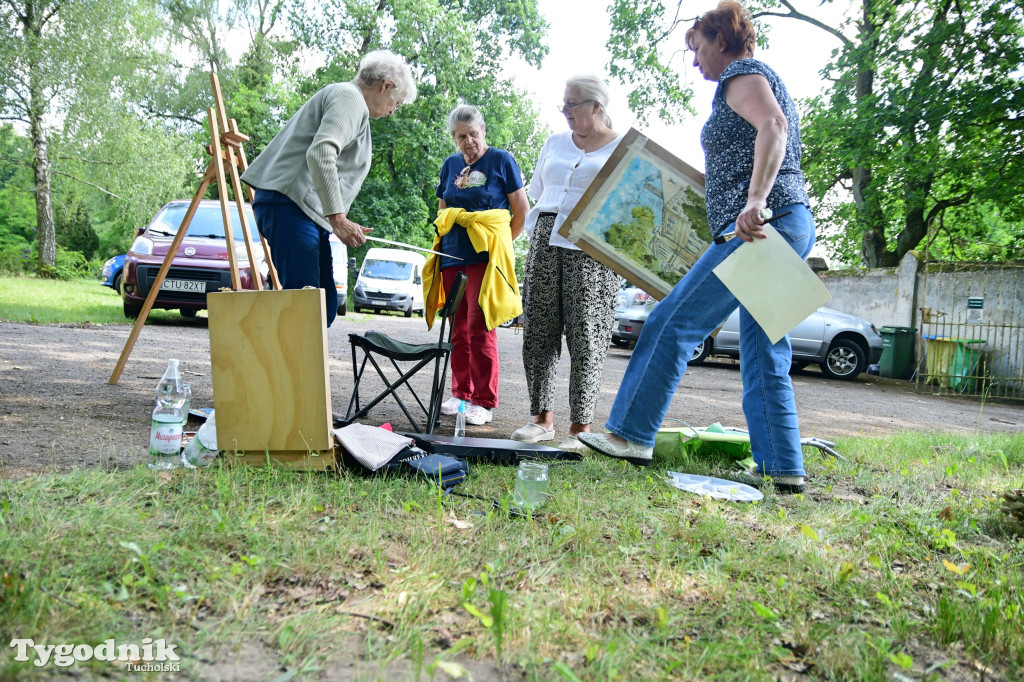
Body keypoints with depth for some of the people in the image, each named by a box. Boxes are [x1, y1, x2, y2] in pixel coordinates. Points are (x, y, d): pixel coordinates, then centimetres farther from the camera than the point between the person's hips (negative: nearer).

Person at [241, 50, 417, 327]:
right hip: (289, 204, -11)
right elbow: (320, 154, -21)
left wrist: (341, 222, 22)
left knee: (325, 303, 9)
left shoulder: (348, 99, 27)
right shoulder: (349, 97, -5)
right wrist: (338, 219, -22)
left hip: (307, 210, 11)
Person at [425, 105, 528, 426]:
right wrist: (447, 239, 14)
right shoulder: (450, 165, 15)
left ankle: (484, 402, -3)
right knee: (459, 329, 8)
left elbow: (522, 213, 2)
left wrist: (499, 243, 7)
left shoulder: (501, 160, 1)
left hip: (485, 256, -5)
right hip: (452, 257, 5)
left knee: (480, 328, -10)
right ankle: (461, 393, 18)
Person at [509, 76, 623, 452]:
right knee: (538, 332, 1)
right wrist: (556, 210, 12)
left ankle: (580, 427, 0)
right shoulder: (555, 142, 21)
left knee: (586, 337, -7)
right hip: (546, 240, 5)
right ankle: (542, 418, 10)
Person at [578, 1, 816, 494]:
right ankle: (782, 468, 8)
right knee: (764, 353, 7)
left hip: (763, 226, -10)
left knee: (672, 324, -7)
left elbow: (774, 126, -22)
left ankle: (631, 435, -1)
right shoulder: (760, 80, 29)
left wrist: (755, 201, -34)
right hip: (788, 228, 10)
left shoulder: (742, 74, -1)